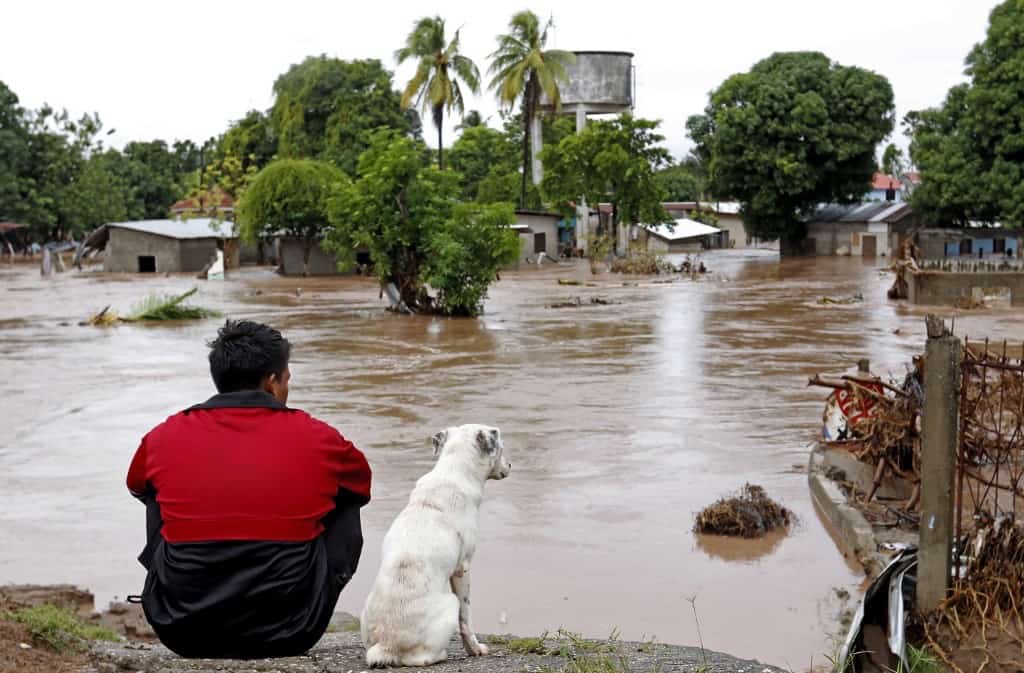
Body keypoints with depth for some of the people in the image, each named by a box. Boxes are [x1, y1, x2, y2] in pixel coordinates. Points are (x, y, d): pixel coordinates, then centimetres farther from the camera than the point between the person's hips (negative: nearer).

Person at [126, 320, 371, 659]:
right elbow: (362, 485, 20)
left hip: (183, 634, 2)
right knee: (345, 500, 19)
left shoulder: (164, 438, 0)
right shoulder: (317, 439, -3)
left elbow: (137, 487, 26)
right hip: (288, 635, -1)